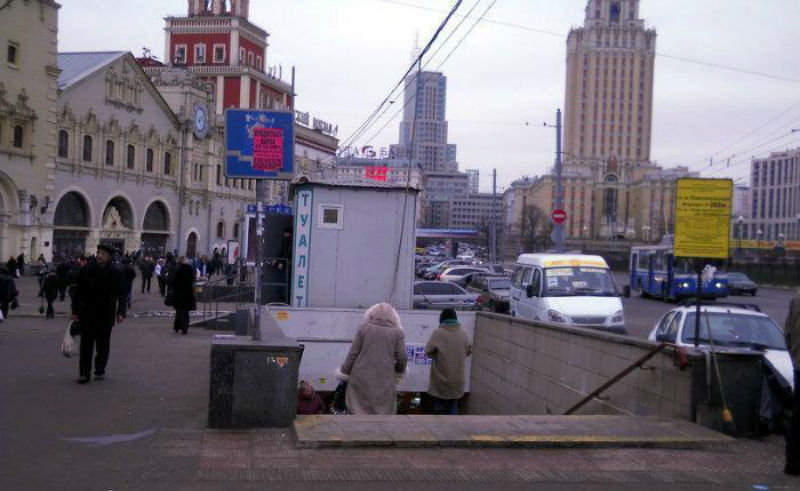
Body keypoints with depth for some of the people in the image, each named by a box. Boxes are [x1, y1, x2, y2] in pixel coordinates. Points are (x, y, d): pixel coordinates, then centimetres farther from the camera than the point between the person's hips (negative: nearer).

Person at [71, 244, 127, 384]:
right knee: (86, 344, -1)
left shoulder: (115, 273, -3)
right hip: (87, 313, 0)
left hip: (106, 314, 1)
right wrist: (75, 311, 3)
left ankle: (100, 370, 25)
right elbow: (77, 292, 4)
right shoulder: (86, 270, -3)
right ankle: (84, 373, 4)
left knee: (103, 344, 11)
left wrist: (121, 312, -8)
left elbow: (121, 294, 1)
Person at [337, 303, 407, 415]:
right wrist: (400, 370, 21)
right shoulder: (398, 332, 1)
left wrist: (345, 370, 14)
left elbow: (353, 353, 2)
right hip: (384, 383, -1)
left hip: (361, 379, 1)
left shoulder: (364, 327, 3)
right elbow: (401, 358, 1)